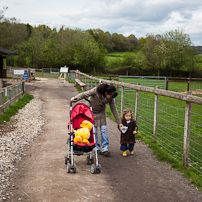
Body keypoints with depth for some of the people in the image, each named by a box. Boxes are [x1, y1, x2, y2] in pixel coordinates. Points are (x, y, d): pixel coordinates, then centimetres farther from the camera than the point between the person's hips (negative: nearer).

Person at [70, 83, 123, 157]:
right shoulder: (96, 91, -32)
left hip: (101, 112, 3)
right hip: (91, 111, -3)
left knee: (104, 130, -4)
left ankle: (105, 149, 2)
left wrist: (119, 122, -8)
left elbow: (114, 109, -11)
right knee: (94, 131, -3)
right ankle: (97, 148, 10)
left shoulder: (110, 97, -19)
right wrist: (76, 98, -45)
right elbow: (84, 94, -25)